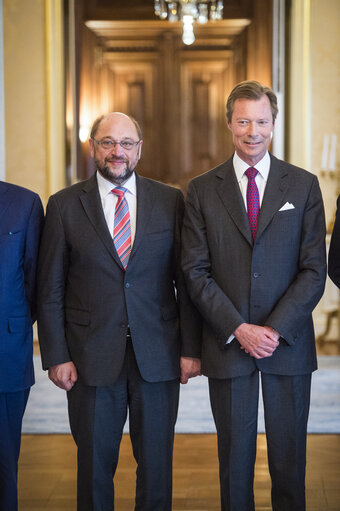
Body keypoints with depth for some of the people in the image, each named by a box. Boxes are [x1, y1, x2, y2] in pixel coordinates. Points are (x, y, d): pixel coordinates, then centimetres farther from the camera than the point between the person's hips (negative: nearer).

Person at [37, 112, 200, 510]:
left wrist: (190, 347, -2)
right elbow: (50, 290, 1)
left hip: (158, 357, 1)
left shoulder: (170, 201, 5)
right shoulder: (64, 206, 2)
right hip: (92, 358, -1)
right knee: (94, 463, 8)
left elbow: (186, 279, 4)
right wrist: (56, 356, -4)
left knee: (157, 463, 9)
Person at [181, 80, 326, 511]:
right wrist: (238, 329, -11)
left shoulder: (303, 186, 4)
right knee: (235, 458, 8)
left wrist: (276, 329, -11)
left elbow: (314, 269, -1)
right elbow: (196, 271, -1)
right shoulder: (202, 190, 4)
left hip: (288, 343, 0)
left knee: (289, 459, 7)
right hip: (227, 346, 0)